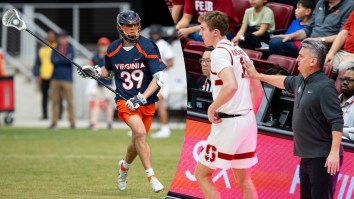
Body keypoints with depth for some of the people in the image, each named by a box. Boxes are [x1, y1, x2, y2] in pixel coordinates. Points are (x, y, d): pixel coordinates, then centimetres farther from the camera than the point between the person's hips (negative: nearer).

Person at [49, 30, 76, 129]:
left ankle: (72, 122, -1)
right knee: (55, 100, 2)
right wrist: (65, 58, -14)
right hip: (56, 79, 2)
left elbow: (71, 58, -12)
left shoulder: (70, 48, 7)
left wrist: (59, 59, -14)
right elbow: (53, 60, -4)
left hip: (67, 79, -2)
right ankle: (54, 121, 7)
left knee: (70, 101, -5)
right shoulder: (55, 49, 13)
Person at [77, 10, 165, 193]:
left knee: (138, 142, 12)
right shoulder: (113, 49, 1)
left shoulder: (147, 47, -10)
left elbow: (159, 78, -14)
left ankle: (124, 166, 45)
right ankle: (151, 176, -21)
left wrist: (141, 98, -23)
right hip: (124, 101, 0)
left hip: (147, 102, 0)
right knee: (140, 131, -26)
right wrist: (94, 72, 2)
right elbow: (109, 71, 23)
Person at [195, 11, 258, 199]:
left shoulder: (220, 52, -13)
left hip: (228, 123, -9)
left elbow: (231, 86, -29)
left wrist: (212, 108, -16)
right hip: (247, 120, 9)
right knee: (243, 179, 14)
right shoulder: (240, 52, 13)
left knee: (202, 174, 3)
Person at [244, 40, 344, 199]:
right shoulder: (300, 81, 11)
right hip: (307, 156, 10)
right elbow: (285, 82, 35)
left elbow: (337, 121, -21)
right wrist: (257, 76, 41)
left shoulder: (324, 87, -16)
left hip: (323, 157, -10)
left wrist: (334, 153, -27)